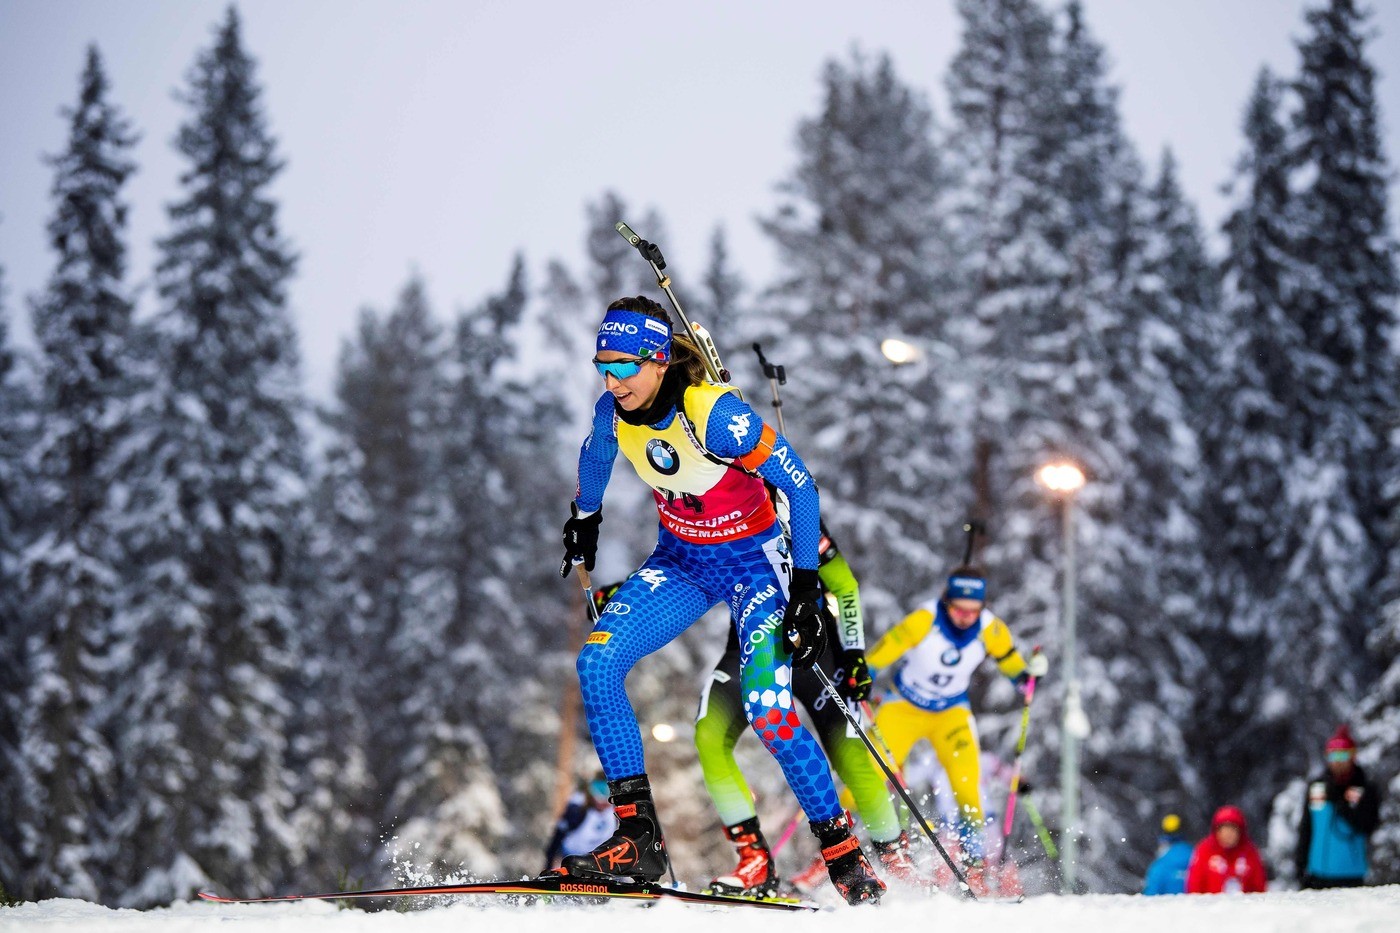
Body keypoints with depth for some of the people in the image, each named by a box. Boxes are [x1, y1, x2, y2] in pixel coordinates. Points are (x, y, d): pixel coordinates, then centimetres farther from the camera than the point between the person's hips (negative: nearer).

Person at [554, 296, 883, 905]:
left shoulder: (716, 415, -29)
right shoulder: (613, 411, -11)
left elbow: (801, 486, -22)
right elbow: (596, 453, 16)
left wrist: (804, 587, -24)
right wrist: (585, 517, 29)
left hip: (754, 560, -6)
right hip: (680, 560, 6)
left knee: (766, 709, -20)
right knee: (597, 660, -15)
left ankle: (845, 857, -4)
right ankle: (638, 837, -13)